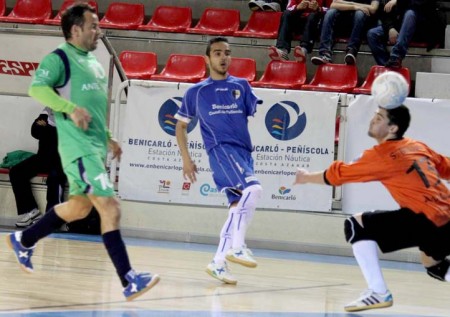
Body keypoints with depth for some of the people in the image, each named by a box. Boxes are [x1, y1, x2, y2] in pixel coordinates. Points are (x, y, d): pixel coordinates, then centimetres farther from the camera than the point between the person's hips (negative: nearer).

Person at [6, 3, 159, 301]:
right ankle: (129, 281, -17)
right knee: (110, 207, -15)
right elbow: (37, 88, -21)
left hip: (96, 147, 10)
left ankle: (24, 240, 38)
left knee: (79, 207, 20)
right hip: (79, 147, -10)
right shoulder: (59, 58, -8)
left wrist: (108, 138, 25)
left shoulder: (93, 62, 19)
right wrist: (71, 108, -30)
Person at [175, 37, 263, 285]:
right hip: (221, 150, -5)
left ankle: (218, 262, 10)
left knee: (238, 207, 1)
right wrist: (186, 159, 8)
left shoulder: (241, 85, 16)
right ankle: (237, 247, -27)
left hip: (243, 152, 5)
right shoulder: (196, 92, 10)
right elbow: (181, 125, 15)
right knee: (253, 188, -27)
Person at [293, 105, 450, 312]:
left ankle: (378, 293, -5)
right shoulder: (418, 147, 15)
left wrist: (307, 177, 22)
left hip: (427, 220, -8)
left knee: (356, 225, -3)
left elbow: (337, 175, 6)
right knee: (433, 265, 36)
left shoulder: (382, 155, -4)